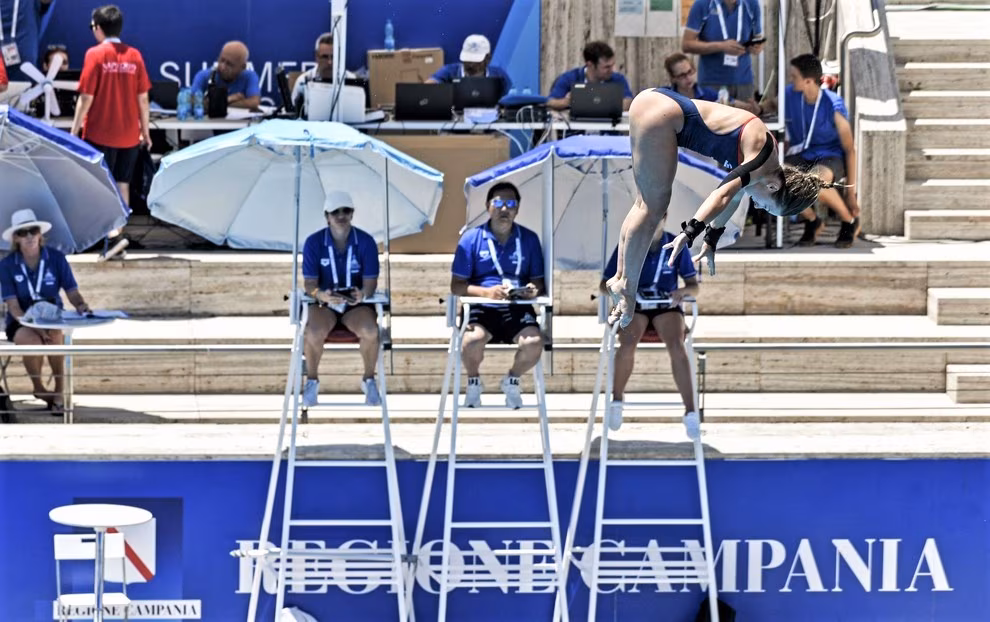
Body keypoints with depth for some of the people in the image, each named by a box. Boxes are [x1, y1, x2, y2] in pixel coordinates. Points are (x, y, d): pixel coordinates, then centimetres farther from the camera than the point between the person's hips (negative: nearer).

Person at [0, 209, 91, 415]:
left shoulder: (56, 259, -4)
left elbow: (72, 292, -3)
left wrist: (81, 305, -28)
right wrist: (35, 328, -30)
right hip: (21, 323, -1)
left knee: (55, 335, -36)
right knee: (32, 342, -35)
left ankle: (59, 391, -22)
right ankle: (39, 388, -8)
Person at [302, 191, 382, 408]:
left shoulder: (365, 242, -6)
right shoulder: (314, 243, -6)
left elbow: (371, 280, -7)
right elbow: (309, 282, -8)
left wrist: (363, 293, -32)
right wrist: (321, 295, -33)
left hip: (357, 302, 0)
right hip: (324, 302, 0)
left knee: (370, 331, -32)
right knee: (314, 332, -33)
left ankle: (369, 380, -5)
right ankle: (312, 381, -5)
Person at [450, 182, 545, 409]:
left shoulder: (529, 239, 10)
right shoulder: (472, 238, 2)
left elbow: (539, 280, 15)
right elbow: (456, 286, 0)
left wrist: (534, 290, -10)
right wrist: (487, 292, -17)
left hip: (518, 308, 2)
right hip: (482, 306, -2)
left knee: (534, 343, -29)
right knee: (472, 340, -35)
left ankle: (511, 380, 8)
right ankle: (473, 383, 2)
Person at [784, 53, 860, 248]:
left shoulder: (833, 106, -17)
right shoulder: (789, 96, -6)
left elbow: (849, 149, -9)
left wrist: (851, 191, -8)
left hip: (831, 157, -5)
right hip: (801, 155, 5)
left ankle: (850, 222, -9)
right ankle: (812, 221, 3)